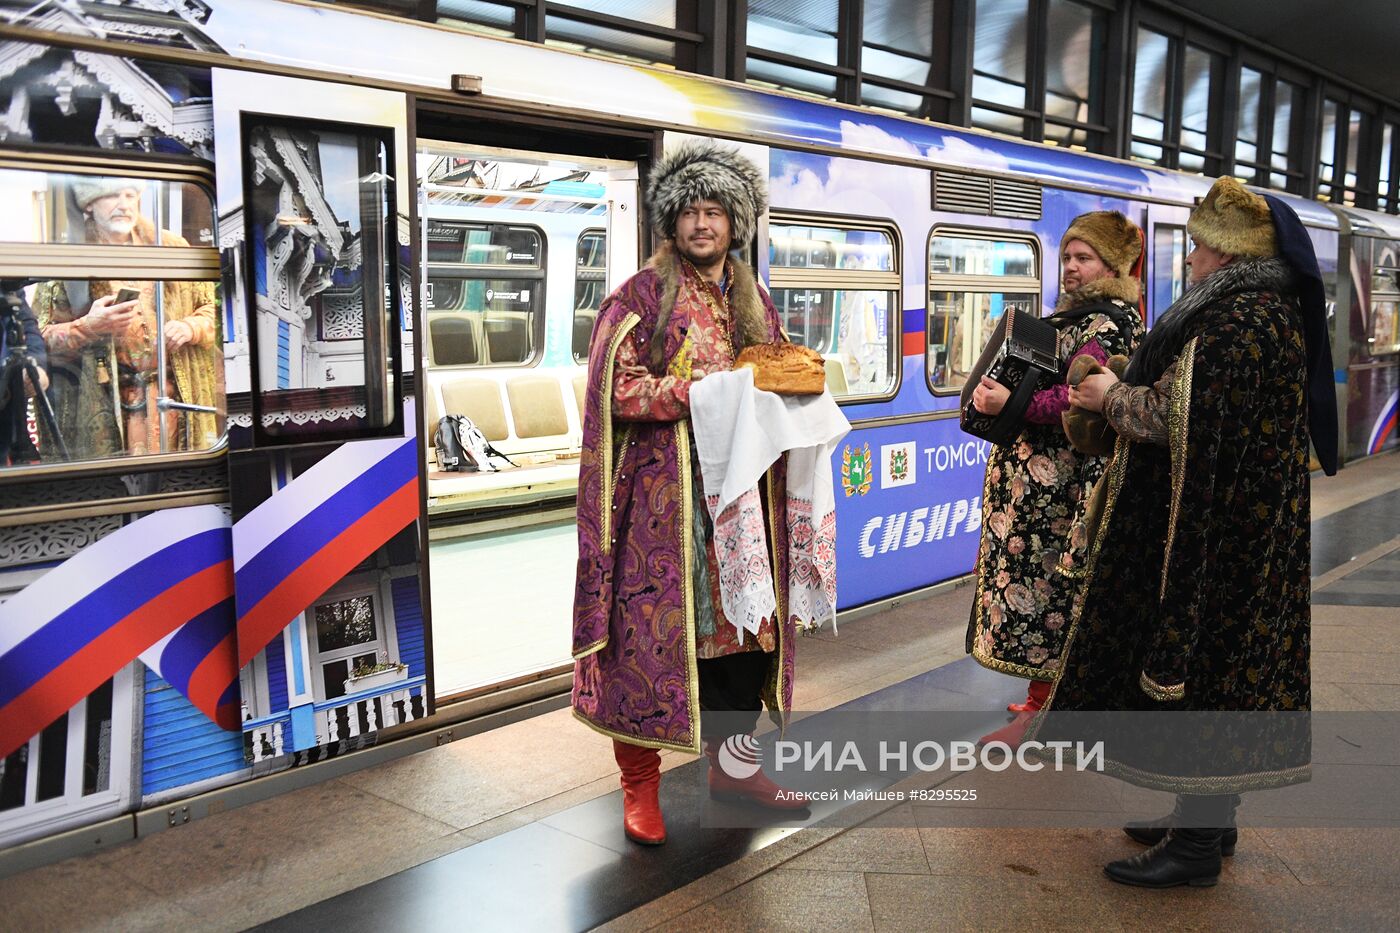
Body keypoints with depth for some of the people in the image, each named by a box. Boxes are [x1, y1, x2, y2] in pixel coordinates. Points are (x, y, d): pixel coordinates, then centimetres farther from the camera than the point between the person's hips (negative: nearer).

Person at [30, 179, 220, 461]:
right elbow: (41, 339, 1)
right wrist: (89, 326, -16)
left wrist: (190, 328, -5)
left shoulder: (171, 247, 10)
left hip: (177, 393, 2)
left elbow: (209, 307, 15)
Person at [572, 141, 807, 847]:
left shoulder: (751, 298, 15)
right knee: (652, 629, -3)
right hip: (663, 494, -5)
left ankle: (731, 763, 26)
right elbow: (618, 388, -11)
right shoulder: (643, 294, -2)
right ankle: (640, 783, 11)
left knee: (746, 622, 9)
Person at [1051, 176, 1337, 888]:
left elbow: (1184, 417, -24)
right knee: (1220, 661, 15)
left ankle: (1197, 845, 7)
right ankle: (1209, 818, 27)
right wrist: (1124, 397, 10)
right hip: (1250, 524, 10)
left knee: (1194, 659, -3)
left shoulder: (1237, 319, -18)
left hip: (1217, 529, -10)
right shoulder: (1269, 308, 14)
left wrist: (1113, 397, -7)